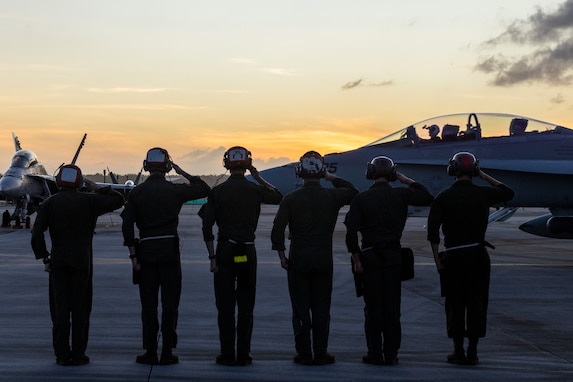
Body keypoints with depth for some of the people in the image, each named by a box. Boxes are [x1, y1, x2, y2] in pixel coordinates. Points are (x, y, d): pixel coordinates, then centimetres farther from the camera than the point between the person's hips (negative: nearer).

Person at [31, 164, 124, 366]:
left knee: (60, 307, 5)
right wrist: (97, 188, 7)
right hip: (82, 261, -1)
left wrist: (44, 258, 0)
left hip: (58, 262, 1)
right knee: (80, 308, 4)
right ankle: (78, 354, 4)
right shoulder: (88, 200, -3)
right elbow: (118, 200, -2)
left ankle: (62, 355, 5)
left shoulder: (50, 203, 0)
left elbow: (37, 233, -8)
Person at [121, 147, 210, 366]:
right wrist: (183, 173, 13)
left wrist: (133, 254, 1)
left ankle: (150, 352, 9)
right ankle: (167, 353, 4)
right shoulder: (174, 190, -2)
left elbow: (127, 224, -2)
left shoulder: (136, 193, 2)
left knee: (148, 304, 7)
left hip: (146, 250, 1)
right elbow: (205, 190, 9)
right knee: (169, 302, 4)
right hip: (169, 248, -1)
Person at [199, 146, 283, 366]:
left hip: (224, 250, 0)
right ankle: (243, 354, 7)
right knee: (245, 305, 6)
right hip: (247, 251, 0)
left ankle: (227, 354, 6)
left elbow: (207, 226, -5)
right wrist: (258, 177, 17)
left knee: (225, 305, 5)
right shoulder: (254, 190, -2)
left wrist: (212, 256, 0)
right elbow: (278, 197, 18)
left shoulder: (217, 191, -2)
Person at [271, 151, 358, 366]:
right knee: (321, 308, 8)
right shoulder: (332, 197, -2)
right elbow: (353, 192, 19)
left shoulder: (291, 199, -6)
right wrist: (332, 178, 14)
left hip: (298, 259, -1)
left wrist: (282, 255, 2)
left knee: (300, 308, 5)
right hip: (324, 260, 1)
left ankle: (304, 354, 7)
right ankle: (320, 353, 9)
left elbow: (277, 230, -8)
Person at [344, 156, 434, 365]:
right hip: (394, 255, 1)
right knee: (392, 305, 6)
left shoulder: (361, 198, -4)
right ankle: (391, 354, 8)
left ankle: (375, 354, 6)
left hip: (369, 255, -1)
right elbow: (428, 198, 9)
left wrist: (356, 259, -3)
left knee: (373, 306, 4)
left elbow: (351, 232, -9)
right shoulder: (401, 195, -3)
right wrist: (407, 180, 11)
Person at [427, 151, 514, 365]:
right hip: (478, 255, 1)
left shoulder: (444, 198, -4)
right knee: (476, 303, 7)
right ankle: (472, 352, 7)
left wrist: (437, 259, -1)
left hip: (453, 257, -1)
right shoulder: (483, 194, 0)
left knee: (455, 305, 6)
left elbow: (433, 231, -8)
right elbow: (508, 193, 20)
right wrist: (485, 176, 21)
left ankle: (458, 352, 8)